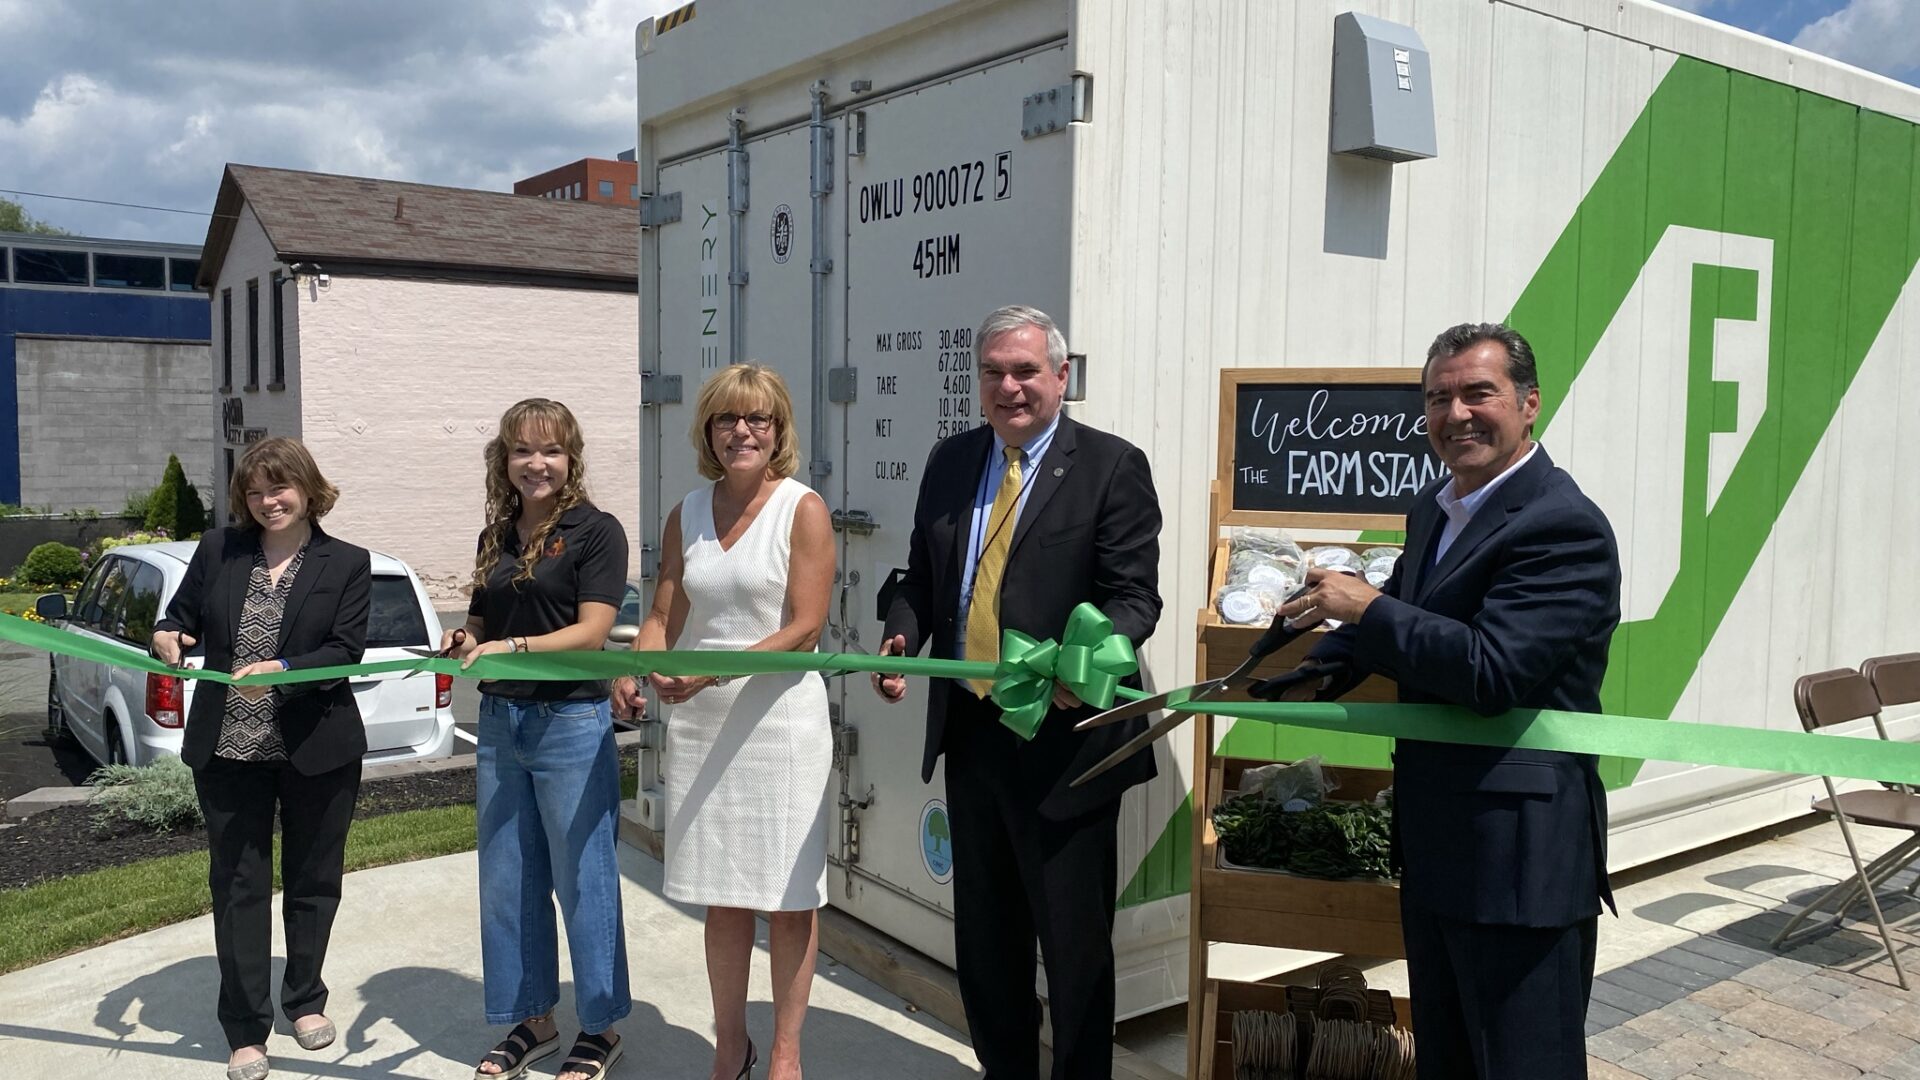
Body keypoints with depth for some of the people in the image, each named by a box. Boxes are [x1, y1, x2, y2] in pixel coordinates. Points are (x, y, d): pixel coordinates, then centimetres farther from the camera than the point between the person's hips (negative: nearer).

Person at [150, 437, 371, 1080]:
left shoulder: (347, 564, -3)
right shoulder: (217, 550, 4)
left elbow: (345, 652, -10)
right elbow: (180, 616, 9)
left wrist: (283, 670, -27)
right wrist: (168, 638, -15)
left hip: (317, 751, -1)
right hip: (227, 750, 1)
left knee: (313, 880, 13)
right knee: (237, 885, 6)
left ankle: (305, 1000, 33)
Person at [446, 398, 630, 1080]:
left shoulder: (595, 531, -7)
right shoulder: (495, 538, 12)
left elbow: (592, 629, -15)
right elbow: (481, 624, 19)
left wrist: (511, 648, -26)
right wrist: (461, 642, -3)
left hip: (572, 722, -7)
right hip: (500, 720, 7)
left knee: (581, 881, 3)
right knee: (505, 882, 13)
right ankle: (532, 1021, 30)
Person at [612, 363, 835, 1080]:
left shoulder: (803, 509, -6)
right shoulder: (688, 514, 10)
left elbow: (804, 628, -12)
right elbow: (663, 618, 11)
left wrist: (718, 670, -24)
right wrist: (635, 673, -9)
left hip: (779, 718, -4)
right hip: (699, 722, 5)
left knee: (787, 897, 4)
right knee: (722, 896, 13)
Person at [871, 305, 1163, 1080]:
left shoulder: (1112, 466, -7)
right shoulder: (950, 462, 10)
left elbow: (1134, 595, -12)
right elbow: (922, 576, 15)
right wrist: (902, 638, -5)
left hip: (1064, 734, -6)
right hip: (968, 727, 6)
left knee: (1073, 937, 6)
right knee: (983, 931, 18)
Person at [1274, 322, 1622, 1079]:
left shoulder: (1563, 527, -18)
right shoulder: (1433, 508, 10)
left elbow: (1492, 670, -27)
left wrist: (1366, 607, -19)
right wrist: (1313, 673, 16)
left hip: (1519, 852, -9)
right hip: (1435, 840, 9)